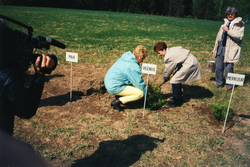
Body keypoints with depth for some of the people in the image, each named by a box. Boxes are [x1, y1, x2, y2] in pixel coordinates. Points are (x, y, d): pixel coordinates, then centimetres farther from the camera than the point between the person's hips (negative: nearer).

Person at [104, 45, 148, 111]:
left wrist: (144, 85, 19)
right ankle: (117, 101, -8)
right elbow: (140, 83, -13)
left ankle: (117, 97, 12)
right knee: (140, 93, -13)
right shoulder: (133, 66, -22)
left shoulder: (126, 57, 7)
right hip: (114, 87, -10)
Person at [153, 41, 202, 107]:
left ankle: (177, 102, 0)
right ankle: (179, 97, 31)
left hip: (190, 64, -11)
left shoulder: (168, 56, -18)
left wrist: (165, 79, 11)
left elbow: (168, 70, -6)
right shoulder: (171, 50, 11)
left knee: (175, 80, -9)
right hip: (192, 61, 11)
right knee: (178, 78, 18)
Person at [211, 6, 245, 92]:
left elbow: (239, 36, -16)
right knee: (219, 67, 9)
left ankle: (229, 86, 15)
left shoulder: (239, 24, -1)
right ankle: (219, 83, 27)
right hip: (221, 48, 5)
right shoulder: (224, 24, 17)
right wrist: (215, 49, 22)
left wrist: (228, 30, -20)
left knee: (228, 69, -3)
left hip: (230, 50, -5)